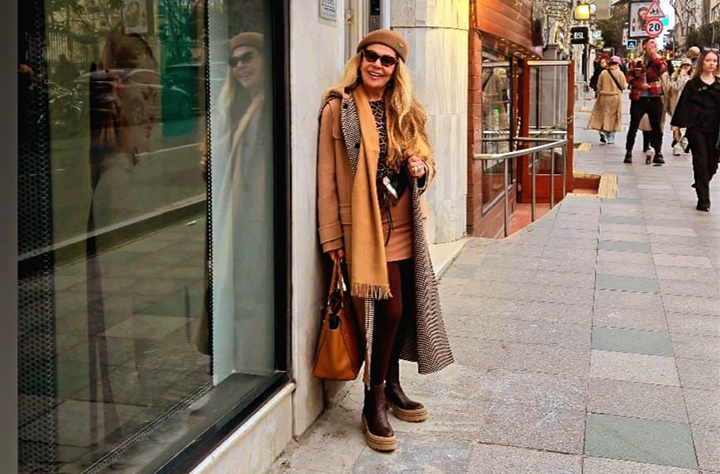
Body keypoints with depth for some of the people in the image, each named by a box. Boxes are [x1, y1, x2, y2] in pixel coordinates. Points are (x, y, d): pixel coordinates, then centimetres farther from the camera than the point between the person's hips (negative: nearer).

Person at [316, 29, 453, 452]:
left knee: (404, 308, 10)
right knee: (388, 309, -9)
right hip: (365, 227, -5)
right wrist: (332, 236, -9)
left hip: (405, 226, 5)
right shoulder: (338, 109, -5)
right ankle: (374, 404, 10)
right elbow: (327, 177, -6)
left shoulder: (408, 111, 9)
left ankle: (392, 386, 32)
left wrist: (421, 168, -7)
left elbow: (426, 160, 18)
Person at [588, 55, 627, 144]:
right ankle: (611, 138, 9)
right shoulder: (619, 73, -7)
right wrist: (626, 84, 18)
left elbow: (599, 86, 2)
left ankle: (602, 131, -8)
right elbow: (623, 86, -4)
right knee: (613, 117, 7)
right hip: (615, 97, -1)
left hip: (604, 97, 1)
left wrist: (599, 93, 16)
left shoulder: (603, 73, -1)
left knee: (603, 115, 13)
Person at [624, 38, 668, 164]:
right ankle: (629, 152, 11)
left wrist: (654, 56, -13)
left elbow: (663, 69, -15)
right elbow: (629, 77, 1)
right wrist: (639, 85, -14)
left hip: (655, 98, 1)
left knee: (656, 126, 3)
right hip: (638, 98, -1)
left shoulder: (659, 59, 6)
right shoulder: (637, 61, 5)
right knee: (633, 126, 3)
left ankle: (658, 153, 9)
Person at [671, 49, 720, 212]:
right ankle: (703, 200, -1)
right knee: (701, 163, -4)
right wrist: (678, 125, -8)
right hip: (696, 129, -3)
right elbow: (684, 105, -2)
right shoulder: (693, 84, 0)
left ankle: (700, 184, 36)